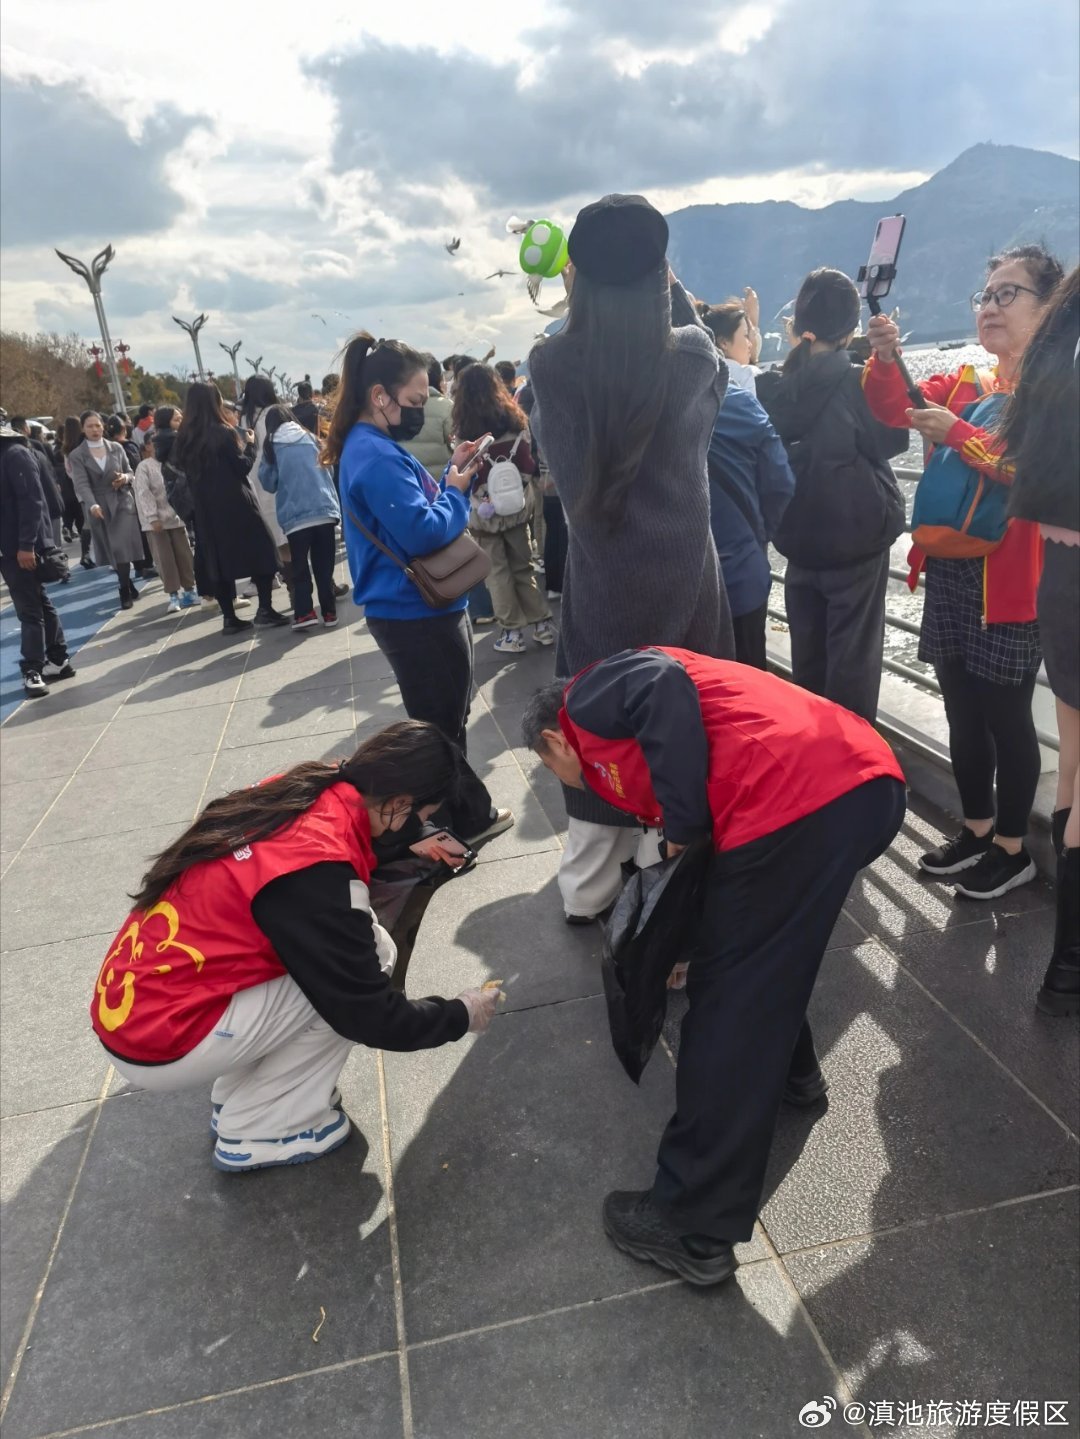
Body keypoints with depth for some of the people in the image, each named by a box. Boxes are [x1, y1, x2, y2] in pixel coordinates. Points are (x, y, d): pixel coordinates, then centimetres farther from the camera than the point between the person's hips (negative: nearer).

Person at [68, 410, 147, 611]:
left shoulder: (116, 448, 7)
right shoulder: (77, 456, -1)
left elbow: (130, 473, 13)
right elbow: (81, 484, -13)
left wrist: (125, 478, -12)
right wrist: (92, 505, -31)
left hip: (123, 502, 0)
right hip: (99, 508, 0)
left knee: (122, 548, -9)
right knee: (115, 551, 3)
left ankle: (125, 591, 4)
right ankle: (129, 587, 18)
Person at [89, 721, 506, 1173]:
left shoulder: (293, 794, -4)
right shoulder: (317, 870, -27)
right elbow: (365, 1013, -15)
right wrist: (460, 1017, 1)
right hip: (160, 1046, -8)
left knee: (348, 946, 10)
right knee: (368, 955, -9)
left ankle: (235, 1100, 20)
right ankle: (254, 1133, 6)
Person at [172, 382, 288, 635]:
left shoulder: (184, 437, 6)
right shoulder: (223, 432, -11)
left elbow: (181, 470, 11)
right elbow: (241, 467, -10)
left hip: (205, 508, 6)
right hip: (234, 502, -5)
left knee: (217, 558, 10)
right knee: (259, 551, 4)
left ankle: (229, 617, 8)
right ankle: (264, 609, -2)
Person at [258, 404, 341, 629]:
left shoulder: (271, 445, 4)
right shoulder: (310, 438, 12)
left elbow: (268, 483, 9)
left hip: (295, 515, -2)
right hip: (324, 510, 2)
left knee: (300, 568, 5)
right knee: (324, 566, 9)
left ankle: (304, 614, -3)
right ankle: (329, 612, 11)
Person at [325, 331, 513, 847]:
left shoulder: (375, 447, 12)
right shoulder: (376, 457, -21)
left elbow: (416, 510, 17)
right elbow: (424, 533, -27)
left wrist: (449, 474, 5)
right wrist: (456, 490, -11)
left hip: (419, 609, 11)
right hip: (417, 615, -11)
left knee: (443, 722, 21)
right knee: (442, 728, 4)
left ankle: (469, 814, 36)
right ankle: (465, 822, 19)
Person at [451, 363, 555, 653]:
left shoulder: (464, 429, -11)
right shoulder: (515, 420, 1)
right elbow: (529, 466, 5)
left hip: (484, 509, -4)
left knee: (497, 570, 5)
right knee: (522, 566, 15)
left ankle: (512, 631, 7)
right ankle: (543, 623, 14)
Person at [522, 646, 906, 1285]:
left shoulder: (587, 701, 10)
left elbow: (664, 687, -12)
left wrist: (682, 827, -6)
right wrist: (675, 945, 48)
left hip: (798, 801, -10)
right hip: (871, 784, 10)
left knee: (729, 1005, 1)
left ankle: (694, 1231, 12)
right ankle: (791, 1067, 51)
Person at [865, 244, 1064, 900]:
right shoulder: (964, 382, 14)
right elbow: (896, 408, 2)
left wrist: (958, 434, -24)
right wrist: (886, 360, -16)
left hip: (1008, 576, -6)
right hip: (947, 570, 7)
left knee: (1006, 714, 2)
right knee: (962, 711, 13)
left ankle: (1013, 849, 17)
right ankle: (977, 830, 29)